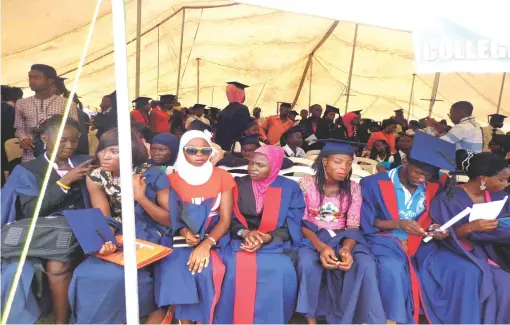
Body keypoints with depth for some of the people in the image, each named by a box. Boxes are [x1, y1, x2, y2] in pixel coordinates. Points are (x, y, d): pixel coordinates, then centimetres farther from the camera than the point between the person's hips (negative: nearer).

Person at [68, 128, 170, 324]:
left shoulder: (153, 176, -15)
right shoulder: (96, 178, -4)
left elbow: (171, 221, -12)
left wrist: (141, 198, -23)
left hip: (151, 237, -4)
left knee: (118, 273, -25)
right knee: (89, 273, -19)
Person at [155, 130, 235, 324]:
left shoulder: (222, 177, -1)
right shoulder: (173, 179, 3)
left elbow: (225, 219, -6)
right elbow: (170, 217, 5)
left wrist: (206, 244, -21)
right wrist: (183, 231, -17)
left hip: (214, 237, -1)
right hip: (182, 237, 2)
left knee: (205, 269, -29)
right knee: (173, 269, -26)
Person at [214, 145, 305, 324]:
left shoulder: (290, 188, 5)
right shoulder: (238, 185, 9)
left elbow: (291, 227, 0)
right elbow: (229, 219, 5)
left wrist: (266, 238, -17)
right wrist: (245, 233, -15)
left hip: (275, 245, -1)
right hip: (241, 242, 1)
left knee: (280, 273, -30)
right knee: (235, 270, -29)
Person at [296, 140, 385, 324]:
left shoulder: (354, 188, 1)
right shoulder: (307, 184, -7)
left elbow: (353, 226, -3)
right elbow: (301, 223, -9)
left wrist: (347, 248, -26)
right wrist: (320, 246, -27)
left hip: (342, 237, 2)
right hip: (312, 236, -2)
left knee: (366, 265, -27)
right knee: (307, 263, -34)